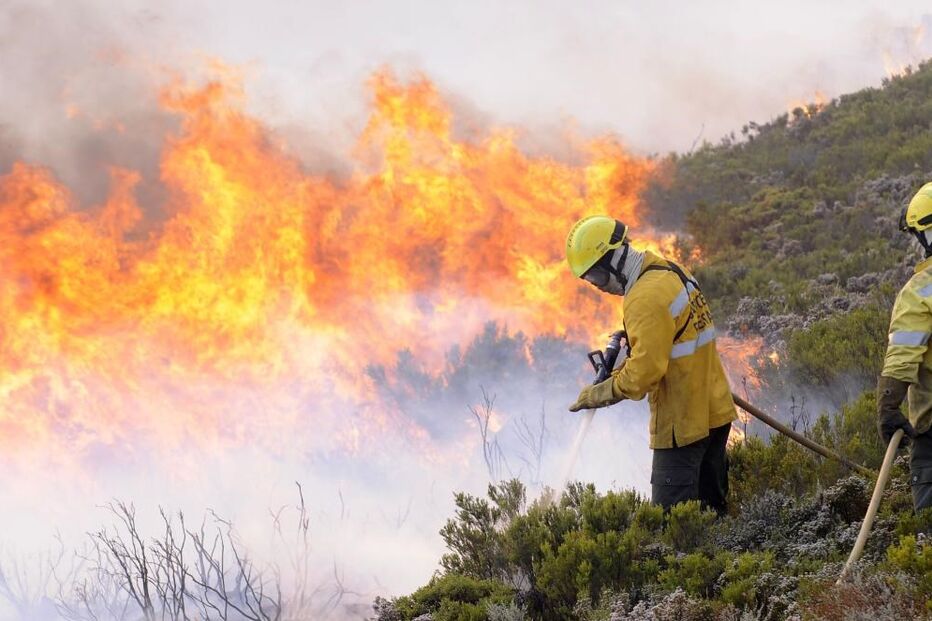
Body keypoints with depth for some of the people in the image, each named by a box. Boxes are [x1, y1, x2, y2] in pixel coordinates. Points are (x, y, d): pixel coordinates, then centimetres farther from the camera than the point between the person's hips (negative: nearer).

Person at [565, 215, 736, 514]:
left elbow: (644, 371, -23)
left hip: (682, 422, -10)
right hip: (714, 411, 10)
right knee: (712, 507, 16)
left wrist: (598, 394, -11)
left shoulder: (646, 298, -21)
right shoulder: (671, 272, 9)